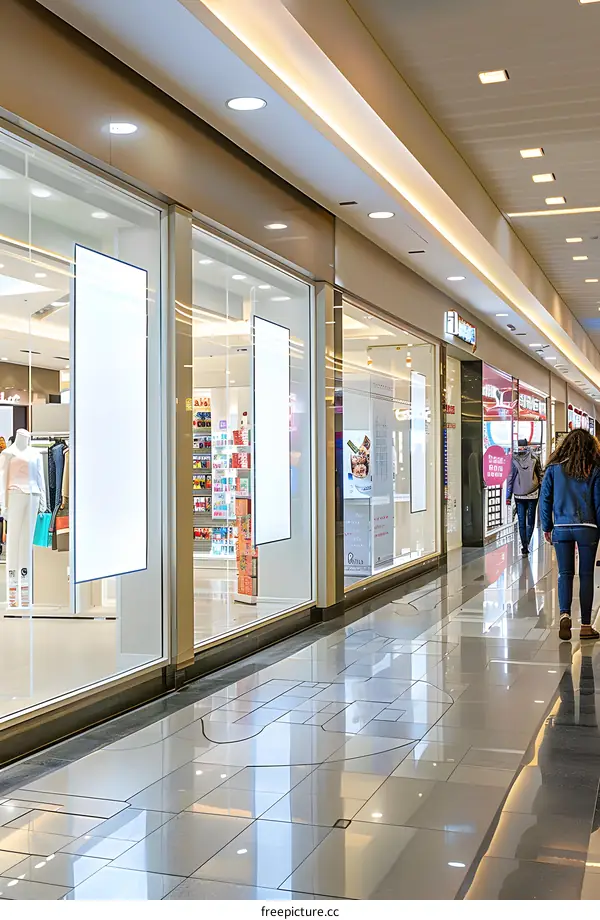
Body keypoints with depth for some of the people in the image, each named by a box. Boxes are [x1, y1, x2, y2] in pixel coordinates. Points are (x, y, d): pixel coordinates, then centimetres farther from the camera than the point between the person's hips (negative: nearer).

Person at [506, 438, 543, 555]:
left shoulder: (514, 461, -5)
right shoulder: (534, 460, -3)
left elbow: (510, 479, -3)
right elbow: (541, 476, 0)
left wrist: (508, 496, 2)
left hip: (519, 496, 0)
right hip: (532, 495, 0)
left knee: (521, 522, 7)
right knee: (530, 520, 8)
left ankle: (524, 546, 5)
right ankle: (526, 544, -3)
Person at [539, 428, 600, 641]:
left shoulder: (554, 468, 2)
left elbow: (545, 499, 2)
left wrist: (547, 527, 10)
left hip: (561, 529, 1)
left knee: (565, 573, 9)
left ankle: (564, 614, -13)